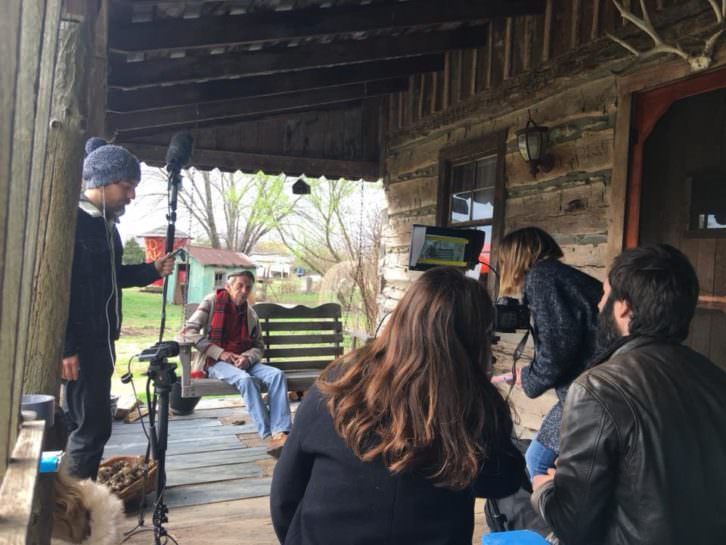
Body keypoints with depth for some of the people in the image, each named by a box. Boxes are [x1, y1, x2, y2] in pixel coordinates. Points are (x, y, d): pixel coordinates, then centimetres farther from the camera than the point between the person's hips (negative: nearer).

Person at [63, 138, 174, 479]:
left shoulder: (106, 222, 13)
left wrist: (152, 271, 7)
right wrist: (65, 347, -22)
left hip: (100, 339, 9)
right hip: (79, 344, -9)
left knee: (83, 423, 16)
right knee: (92, 426, -3)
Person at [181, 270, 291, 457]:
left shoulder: (250, 313, 12)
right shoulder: (212, 301, 0)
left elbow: (258, 346, 15)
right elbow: (188, 332, -9)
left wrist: (248, 357, -10)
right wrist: (220, 353, -16)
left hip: (243, 361, 5)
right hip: (215, 362, -4)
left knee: (277, 374, -23)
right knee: (245, 379, -35)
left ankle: (281, 433, -35)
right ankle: (268, 437, -34)